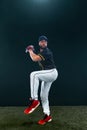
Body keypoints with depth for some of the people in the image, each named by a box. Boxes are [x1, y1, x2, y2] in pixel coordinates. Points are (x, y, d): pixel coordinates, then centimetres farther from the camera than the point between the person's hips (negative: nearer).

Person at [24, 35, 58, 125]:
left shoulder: (47, 51, -18)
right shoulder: (41, 52, 12)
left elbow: (35, 59, -29)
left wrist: (30, 51, -11)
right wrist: (32, 52, 8)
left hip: (52, 72, -10)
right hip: (47, 75, 10)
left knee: (33, 74, -34)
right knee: (43, 96, 10)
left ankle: (34, 100, -33)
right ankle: (47, 116, 20)